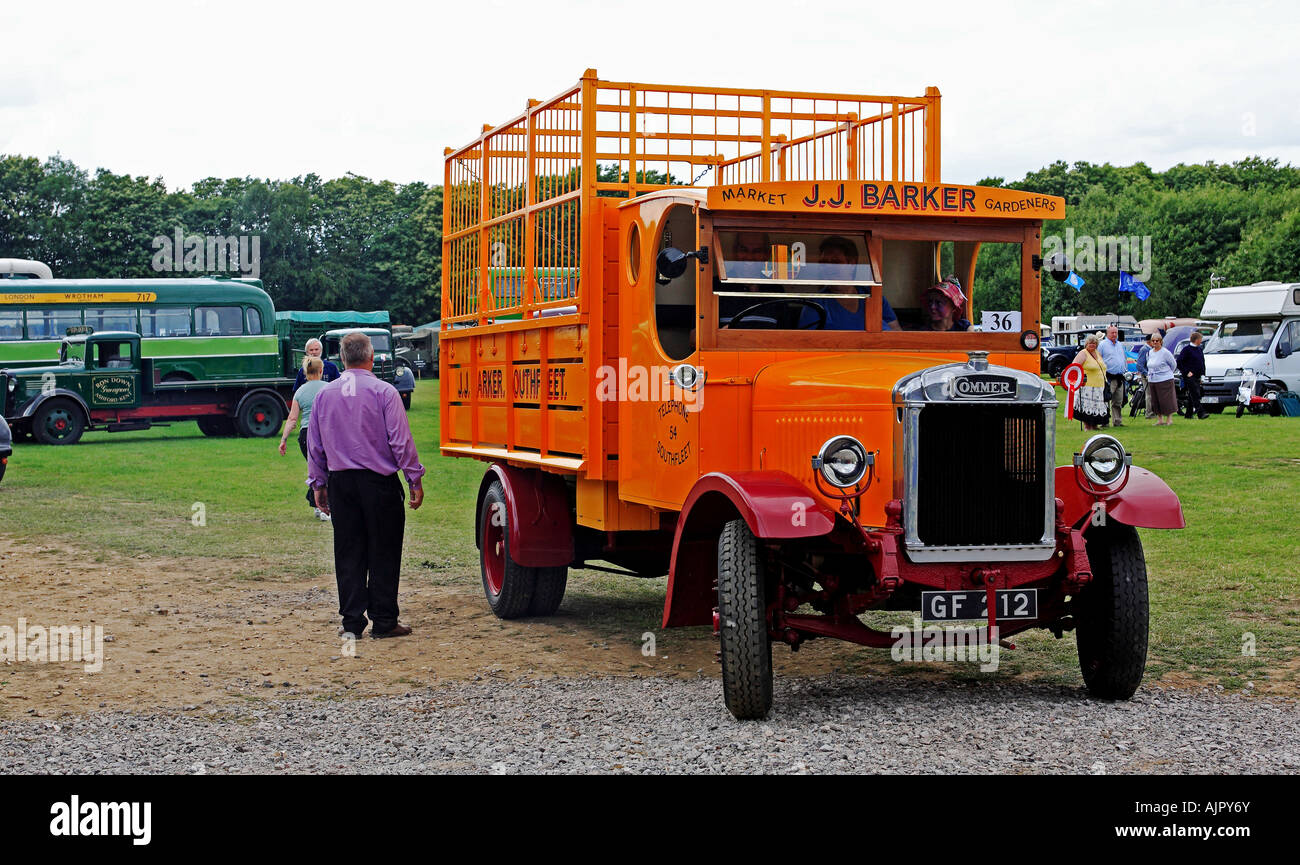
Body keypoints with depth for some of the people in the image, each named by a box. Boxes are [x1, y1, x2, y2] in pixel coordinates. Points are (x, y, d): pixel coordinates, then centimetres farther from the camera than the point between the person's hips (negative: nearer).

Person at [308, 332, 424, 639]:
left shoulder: (325, 394, 5)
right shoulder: (383, 392, -8)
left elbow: (315, 445, 11)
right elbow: (401, 441, -9)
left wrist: (319, 484, 19)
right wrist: (415, 480, -2)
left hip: (341, 483, 4)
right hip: (379, 482, -4)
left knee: (348, 553, 8)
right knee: (383, 552, 3)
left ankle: (351, 622, 10)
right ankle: (383, 621, 5)